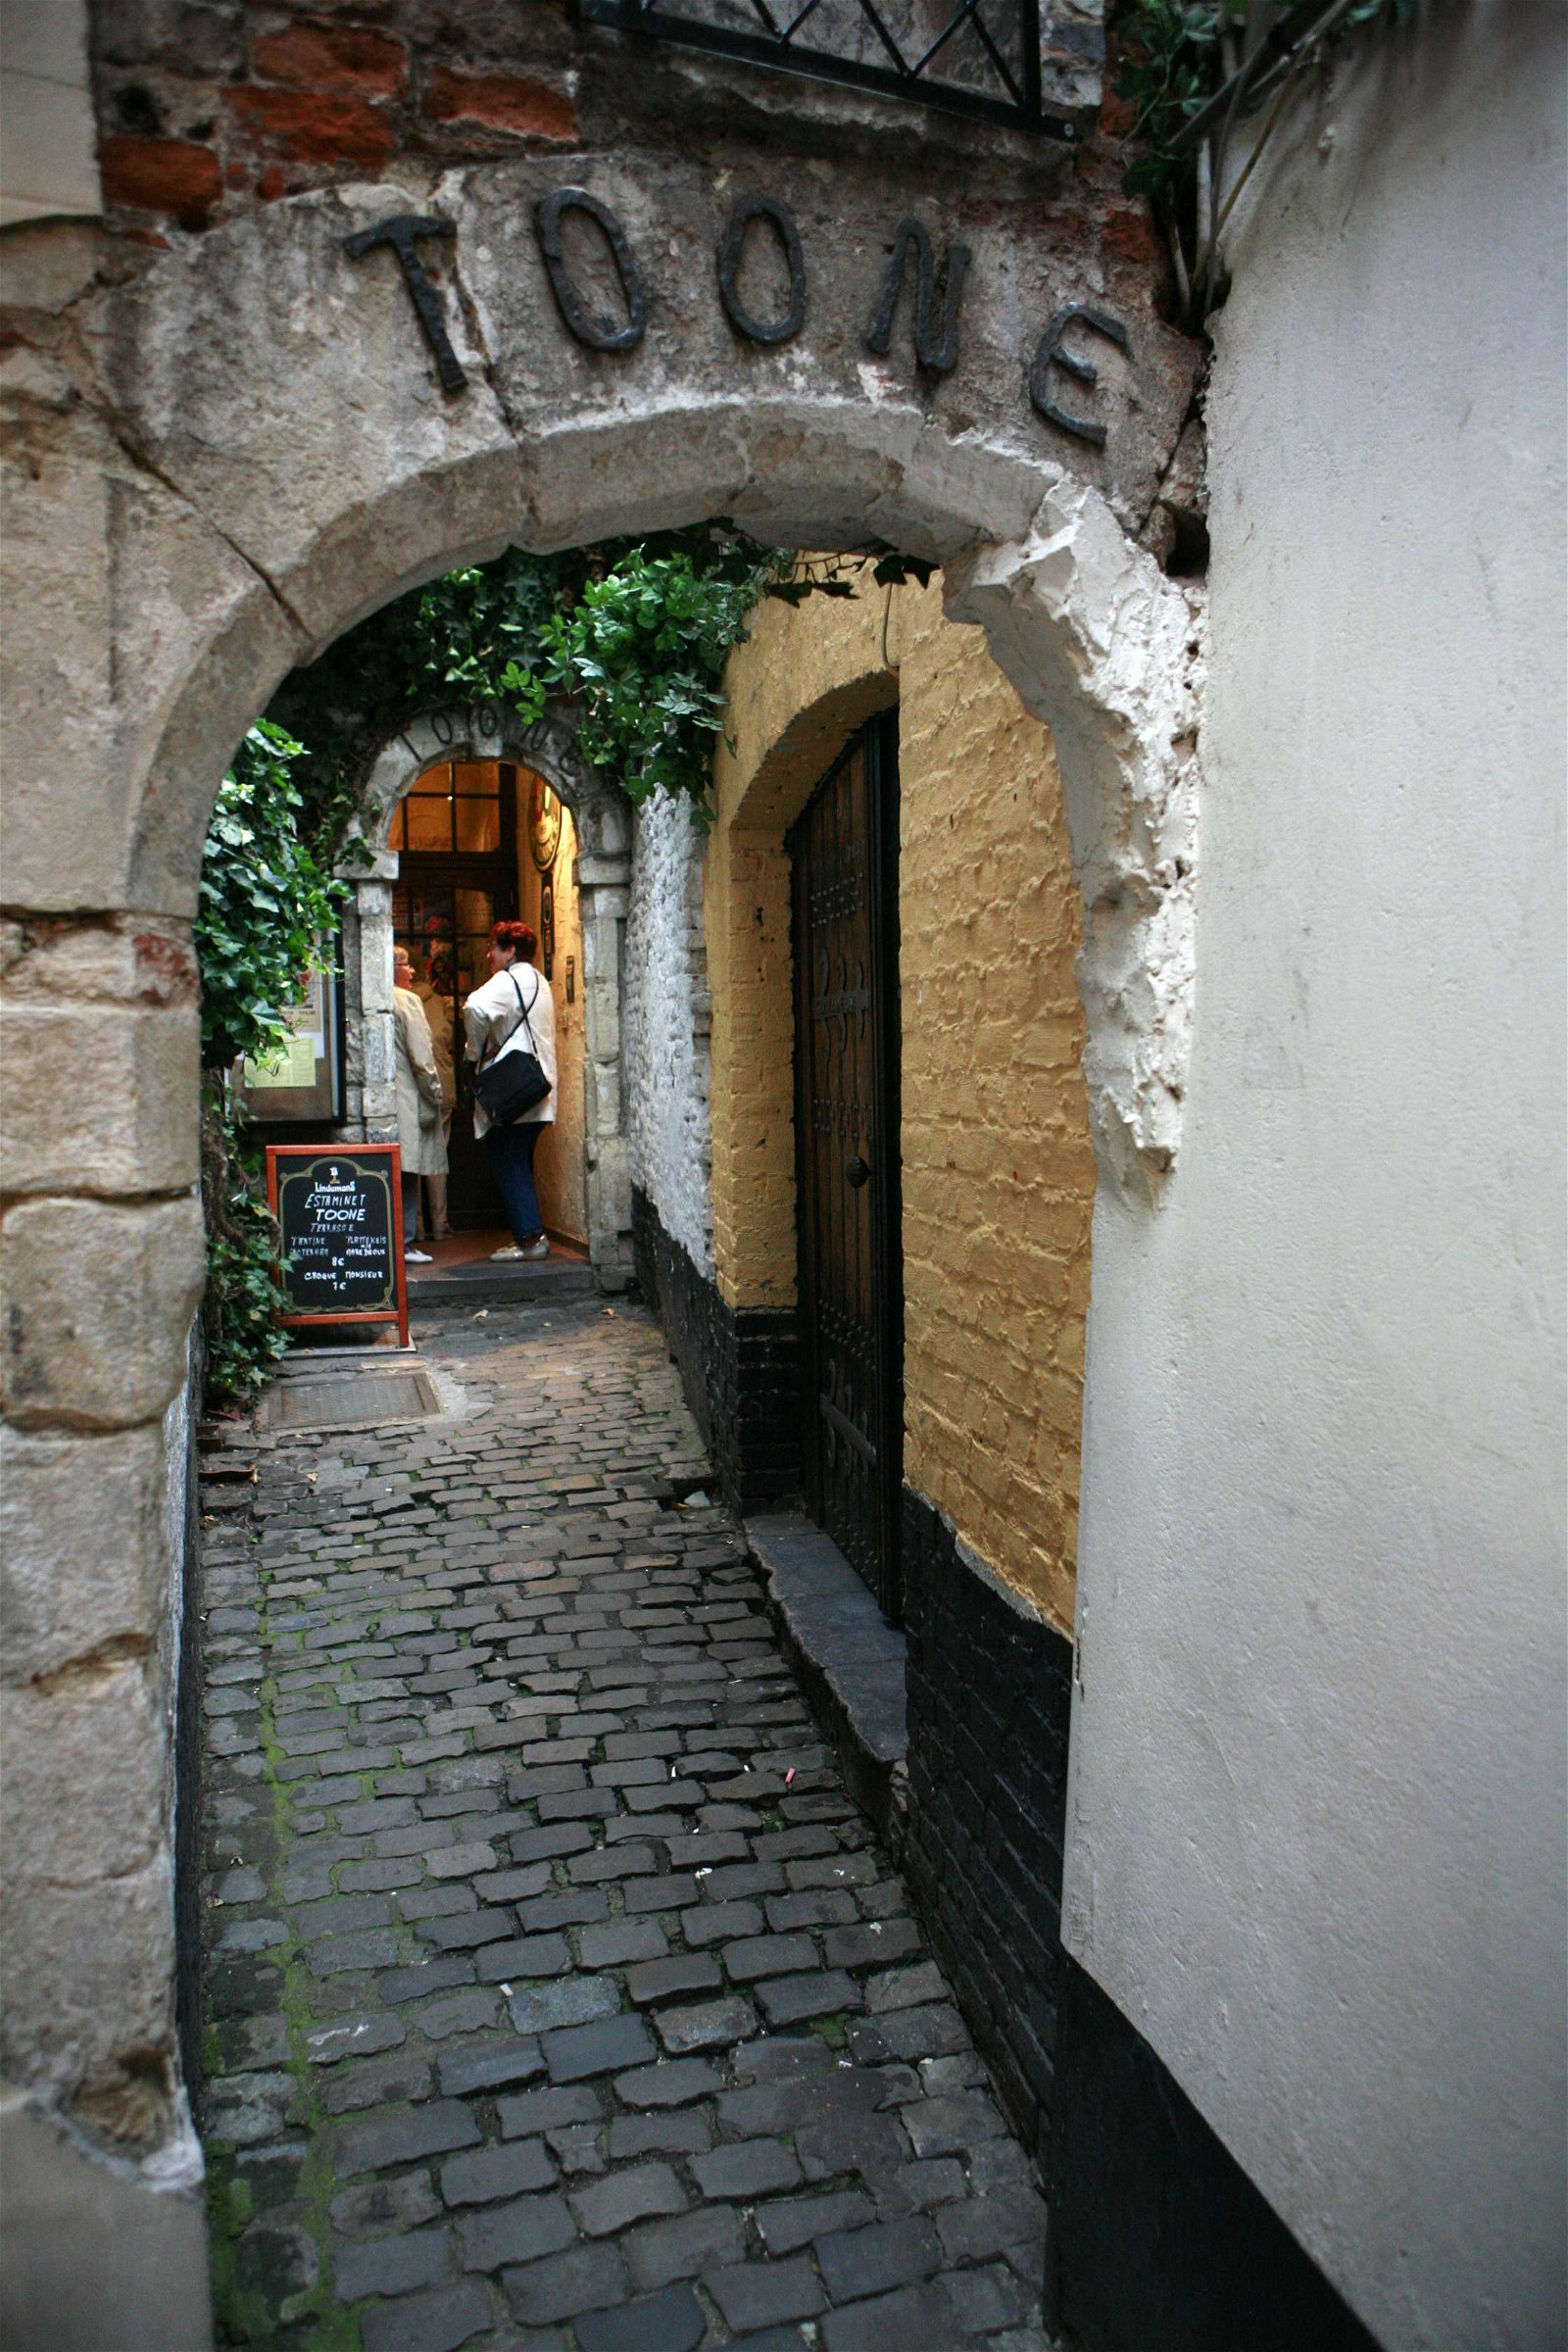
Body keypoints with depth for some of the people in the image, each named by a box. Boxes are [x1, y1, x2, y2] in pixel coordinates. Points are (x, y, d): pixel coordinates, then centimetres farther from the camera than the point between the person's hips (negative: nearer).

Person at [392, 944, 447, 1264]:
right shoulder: (406, 1001, -8)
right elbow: (422, 1057, -12)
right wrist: (434, 1094, -4)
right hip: (407, 1101, -6)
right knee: (407, 1176, -2)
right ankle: (403, 1243, 0)